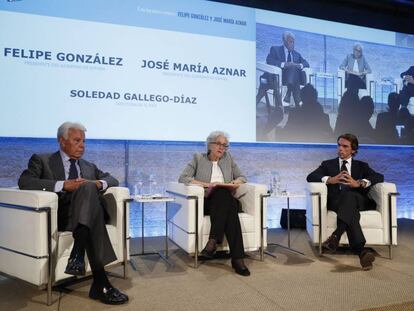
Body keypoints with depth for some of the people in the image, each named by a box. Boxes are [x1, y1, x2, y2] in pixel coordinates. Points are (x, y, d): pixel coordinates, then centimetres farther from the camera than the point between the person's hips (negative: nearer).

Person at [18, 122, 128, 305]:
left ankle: (77, 255, -42)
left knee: (88, 188, -32)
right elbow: (24, 182, -5)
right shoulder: (42, 160, 14)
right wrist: (62, 185, -16)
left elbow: (112, 179, 21)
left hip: (88, 213, 4)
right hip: (60, 215, -3)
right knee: (88, 189, -36)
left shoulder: (89, 166, 29)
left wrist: (98, 183, -4)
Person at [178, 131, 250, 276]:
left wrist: (235, 182, -4)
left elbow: (242, 177, 21)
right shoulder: (198, 158, 11)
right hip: (206, 202, -2)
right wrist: (207, 184, -12)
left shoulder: (228, 158, 20)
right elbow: (182, 178, -1)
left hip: (226, 202, 3)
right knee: (221, 192, -37)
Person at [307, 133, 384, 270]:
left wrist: (359, 183, -15)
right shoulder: (328, 164, 24)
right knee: (349, 208, -37)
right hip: (336, 201, 0)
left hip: (358, 200, 1)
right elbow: (310, 177, 5)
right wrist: (330, 180, -16)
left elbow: (379, 177, 5)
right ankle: (361, 251, -48)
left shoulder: (362, 166, 25)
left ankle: (335, 236, -47)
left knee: (349, 196, -37)